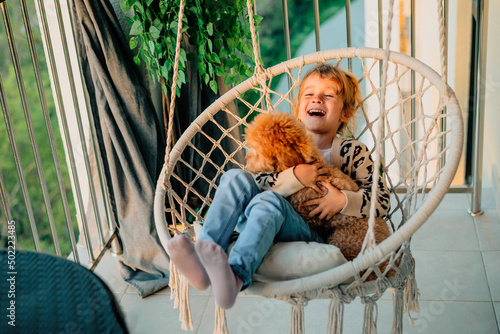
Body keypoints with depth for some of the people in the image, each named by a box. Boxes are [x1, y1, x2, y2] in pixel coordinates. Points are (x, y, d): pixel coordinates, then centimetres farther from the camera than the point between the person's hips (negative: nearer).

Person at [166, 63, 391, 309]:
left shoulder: (353, 152, 8)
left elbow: (382, 201, 1)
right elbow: (254, 188, 1)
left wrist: (343, 200, -16)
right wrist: (294, 177, -16)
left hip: (314, 237, -4)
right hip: (267, 234, 4)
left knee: (269, 200, -32)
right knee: (236, 177, -19)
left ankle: (236, 275, -57)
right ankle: (204, 266, -37)